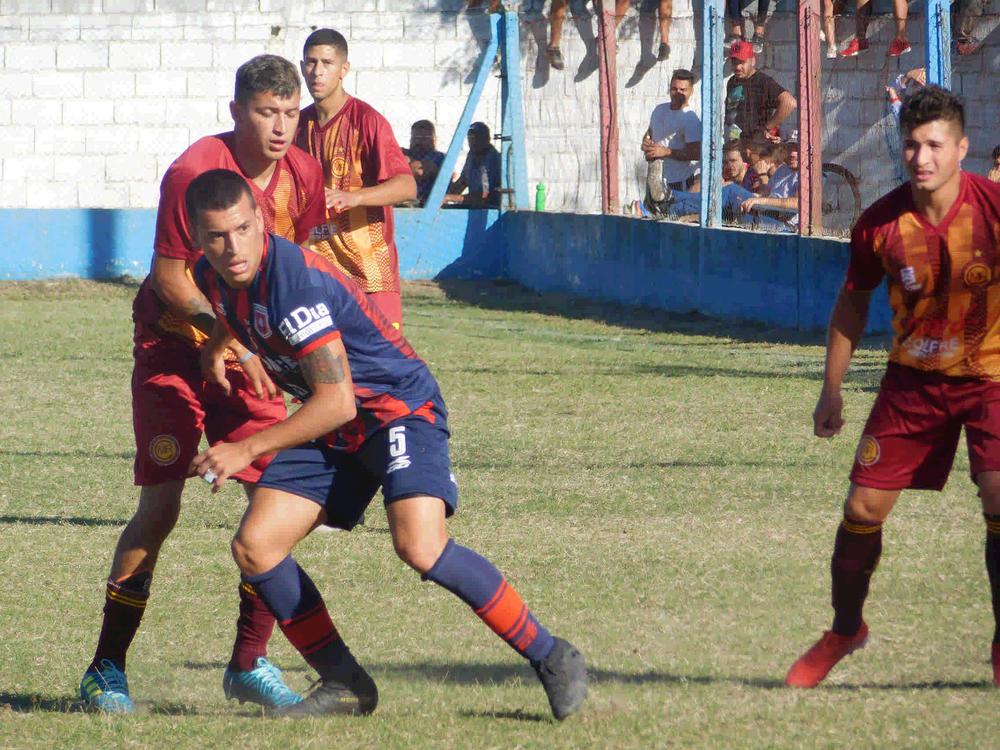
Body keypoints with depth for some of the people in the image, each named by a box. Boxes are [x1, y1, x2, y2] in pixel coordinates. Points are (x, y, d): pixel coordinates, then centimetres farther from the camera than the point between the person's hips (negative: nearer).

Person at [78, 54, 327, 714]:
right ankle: (106, 670, -4)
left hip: (247, 352, 5)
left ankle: (250, 663, 6)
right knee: (160, 503, -13)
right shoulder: (194, 172, -20)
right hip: (175, 346, -5)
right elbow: (170, 277, -18)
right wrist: (231, 341, -28)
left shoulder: (304, 176, -3)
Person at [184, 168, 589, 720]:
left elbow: (337, 401, -29)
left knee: (420, 548, -29)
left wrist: (246, 451, -26)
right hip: (334, 432, 8)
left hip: (400, 406, -8)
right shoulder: (212, 277, -2)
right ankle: (345, 685, 6)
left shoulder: (295, 280, -28)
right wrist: (217, 347, 11)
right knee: (254, 547, -5)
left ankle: (550, 657, -13)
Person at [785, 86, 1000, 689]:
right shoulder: (880, 224, -12)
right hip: (914, 378, 3)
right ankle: (845, 629, 28)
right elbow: (853, 302, 6)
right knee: (863, 508, 2)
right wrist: (831, 390, 8)